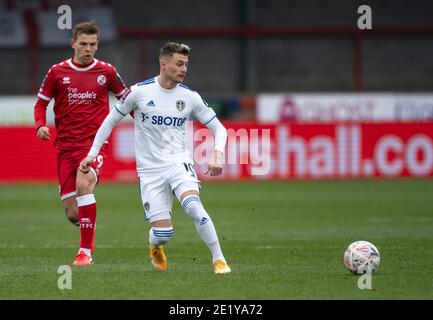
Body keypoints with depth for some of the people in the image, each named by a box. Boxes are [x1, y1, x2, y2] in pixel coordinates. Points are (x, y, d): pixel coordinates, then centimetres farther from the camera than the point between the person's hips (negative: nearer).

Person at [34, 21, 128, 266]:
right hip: (66, 146, 2)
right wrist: (41, 125, -6)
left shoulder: (107, 71, 4)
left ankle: (86, 251, -24)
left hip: (95, 143, -2)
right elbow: (41, 103, 13)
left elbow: (126, 98, 18)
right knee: (73, 213, -3)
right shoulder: (57, 72, 5)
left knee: (83, 184, -31)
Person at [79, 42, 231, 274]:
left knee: (193, 207, -31)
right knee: (163, 233, -8)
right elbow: (110, 121, 8)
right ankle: (155, 249, 31)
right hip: (150, 170, -1)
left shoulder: (190, 97, 1)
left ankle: (218, 260, -20)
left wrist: (217, 155, -12)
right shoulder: (139, 92, -4)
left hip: (179, 163, 1)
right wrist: (92, 154, 5)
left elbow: (218, 128, 7)